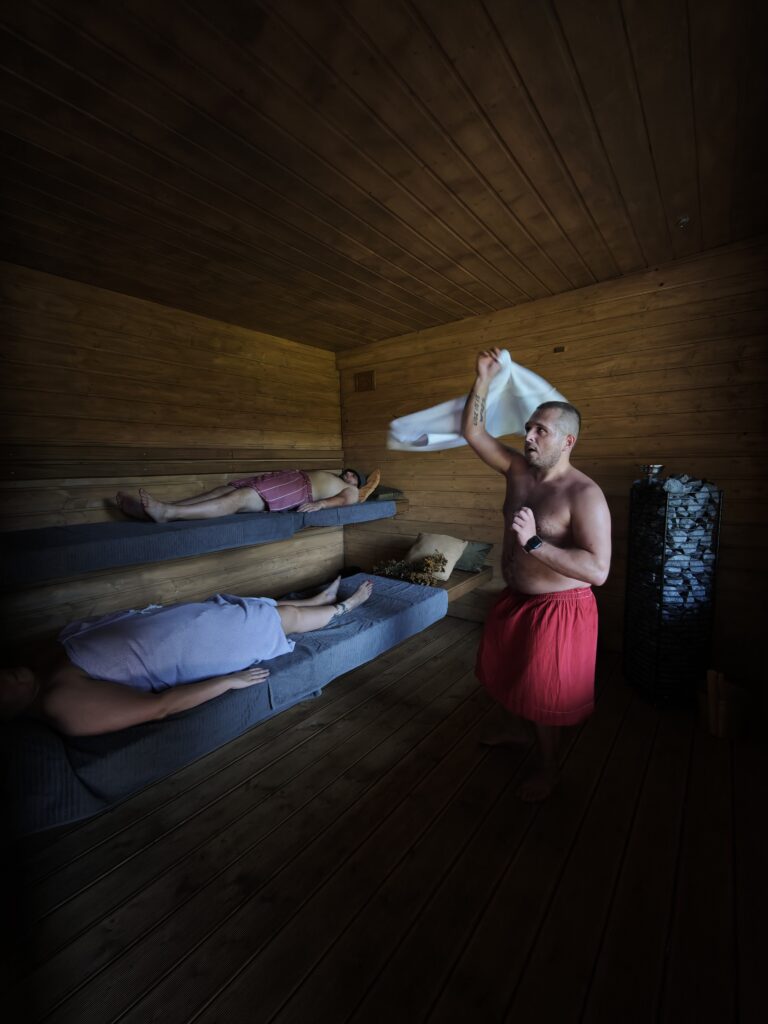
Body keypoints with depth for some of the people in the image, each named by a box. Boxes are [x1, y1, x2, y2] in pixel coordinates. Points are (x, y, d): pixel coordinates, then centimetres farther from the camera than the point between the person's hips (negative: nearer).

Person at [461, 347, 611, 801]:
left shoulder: (584, 494, -23)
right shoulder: (519, 470, -3)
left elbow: (598, 570, -30)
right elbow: (473, 431, 0)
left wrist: (534, 542, -35)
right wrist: (485, 378, -7)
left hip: (558, 611, -7)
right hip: (516, 600, 7)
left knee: (546, 697, 13)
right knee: (510, 676, 27)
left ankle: (549, 768, 42)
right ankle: (517, 731, 57)